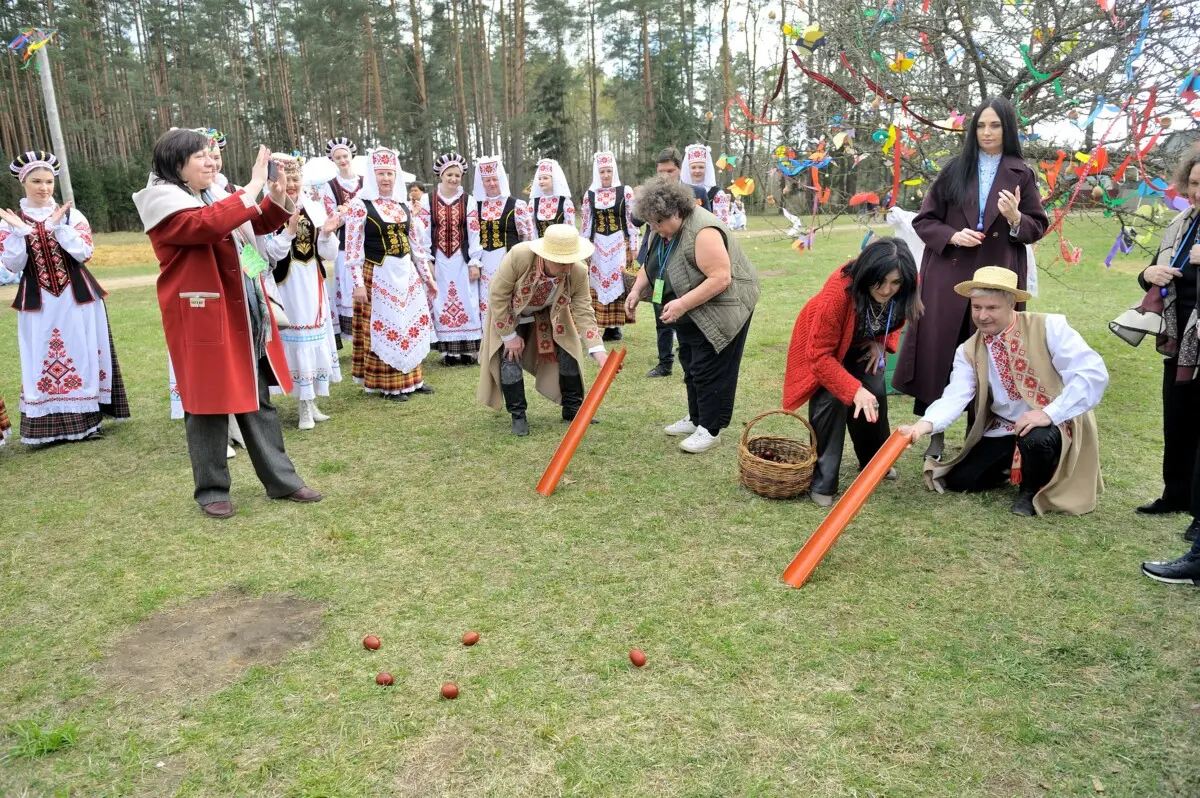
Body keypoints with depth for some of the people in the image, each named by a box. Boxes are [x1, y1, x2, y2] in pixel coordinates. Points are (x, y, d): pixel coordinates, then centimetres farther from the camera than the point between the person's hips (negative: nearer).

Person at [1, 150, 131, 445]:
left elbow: (84, 253, -9)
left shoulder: (71, 215, 2)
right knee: (43, 360, 2)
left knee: (82, 355, 3)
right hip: (38, 303, 0)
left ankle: (86, 420, 11)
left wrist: (59, 226, -18)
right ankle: (47, 426, 8)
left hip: (77, 298, 0)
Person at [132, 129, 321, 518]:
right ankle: (211, 490, 15)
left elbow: (259, 226, 26)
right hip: (202, 321, -8)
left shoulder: (215, 195, 15)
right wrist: (252, 188, -23)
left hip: (245, 317, 8)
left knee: (258, 400, 11)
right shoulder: (163, 201, -10)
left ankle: (282, 479, 19)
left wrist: (277, 196, 7)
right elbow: (208, 224, -30)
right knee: (207, 404, 1)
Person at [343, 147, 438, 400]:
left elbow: (416, 244, 16)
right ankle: (388, 385, 10)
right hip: (378, 276, -6)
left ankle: (411, 378, 23)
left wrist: (427, 276, 15)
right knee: (383, 327, 1)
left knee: (412, 324, 11)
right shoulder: (360, 205, -7)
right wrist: (358, 283, -17)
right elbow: (353, 248, -11)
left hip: (407, 274, 6)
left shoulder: (404, 206, 11)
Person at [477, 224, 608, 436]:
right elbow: (498, 296, -27)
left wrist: (599, 352, -36)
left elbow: (584, 314, -24)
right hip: (510, 315, -2)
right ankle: (518, 416, 5)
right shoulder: (519, 256, -39)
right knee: (510, 358, -11)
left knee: (569, 351, -1)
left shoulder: (579, 272, -31)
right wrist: (510, 336, -20)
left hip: (549, 315, 3)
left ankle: (572, 409, 17)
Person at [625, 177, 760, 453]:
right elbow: (650, 264, 11)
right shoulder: (662, 230, 0)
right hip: (691, 315, 9)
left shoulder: (702, 231, -28)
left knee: (709, 369, -5)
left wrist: (682, 304, -32)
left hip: (720, 310, -9)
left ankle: (710, 429, 4)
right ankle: (696, 418, 27)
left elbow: (720, 278, -31)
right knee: (691, 365, 15)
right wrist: (637, 290, -5)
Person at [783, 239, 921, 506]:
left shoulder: (903, 289, -26)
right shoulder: (838, 291, -42)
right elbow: (820, 355, -37)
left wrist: (882, 343, -15)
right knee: (832, 400, -19)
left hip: (863, 345, 5)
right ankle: (822, 482, -8)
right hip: (823, 345, -5)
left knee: (875, 393, -4)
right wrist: (855, 390, -44)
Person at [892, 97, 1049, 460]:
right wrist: (952, 236, -12)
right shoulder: (954, 170, 8)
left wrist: (1016, 219, -15)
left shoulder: (1022, 175, 6)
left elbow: (1038, 227, 6)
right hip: (949, 276, 1)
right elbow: (924, 220, 6)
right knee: (939, 352, -1)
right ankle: (936, 433, 9)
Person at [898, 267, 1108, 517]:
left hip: (1055, 424, -4)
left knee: (1035, 439, -38)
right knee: (959, 480, -5)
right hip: (1004, 430, 5)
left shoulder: (1049, 327, -16)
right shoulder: (969, 351, -3)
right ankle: (1015, 467, 25)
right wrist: (926, 424, -37)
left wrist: (1048, 413, -33)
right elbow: (955, 396, -17)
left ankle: (1033, 489, -4)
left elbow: (1093, 374, -23)